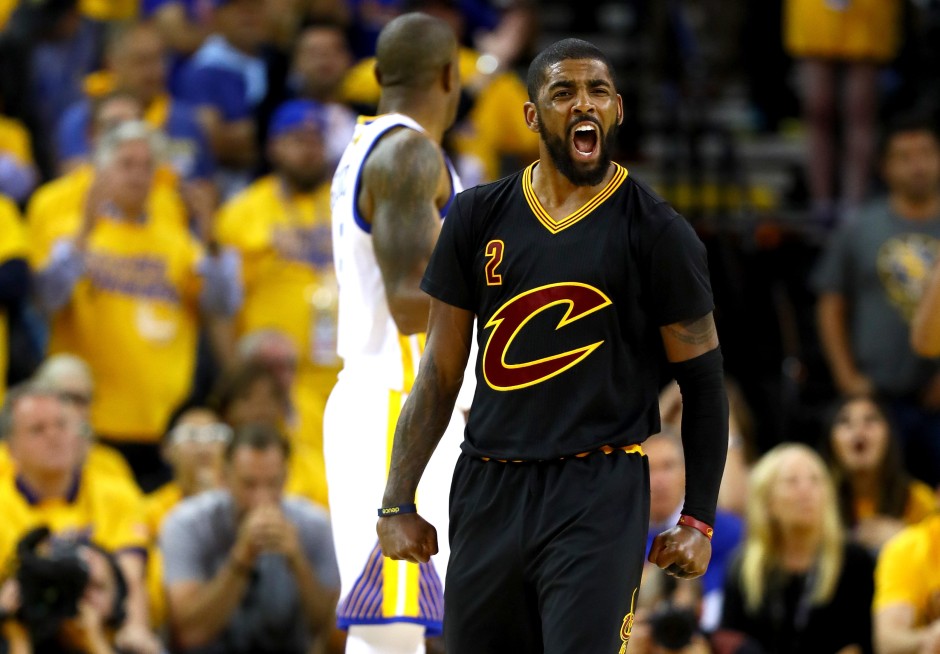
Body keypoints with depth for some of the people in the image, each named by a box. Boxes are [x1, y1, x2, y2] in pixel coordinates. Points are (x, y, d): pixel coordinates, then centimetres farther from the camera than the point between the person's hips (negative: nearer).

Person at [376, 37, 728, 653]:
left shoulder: (656, 232, -1)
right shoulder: (479, 218, 8)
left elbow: (702, 377, 3)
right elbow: (441, 370, 11)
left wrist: (700, 521, -1)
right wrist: (398, 503, 7)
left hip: (599, 493, -4)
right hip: (488, 489, 4)